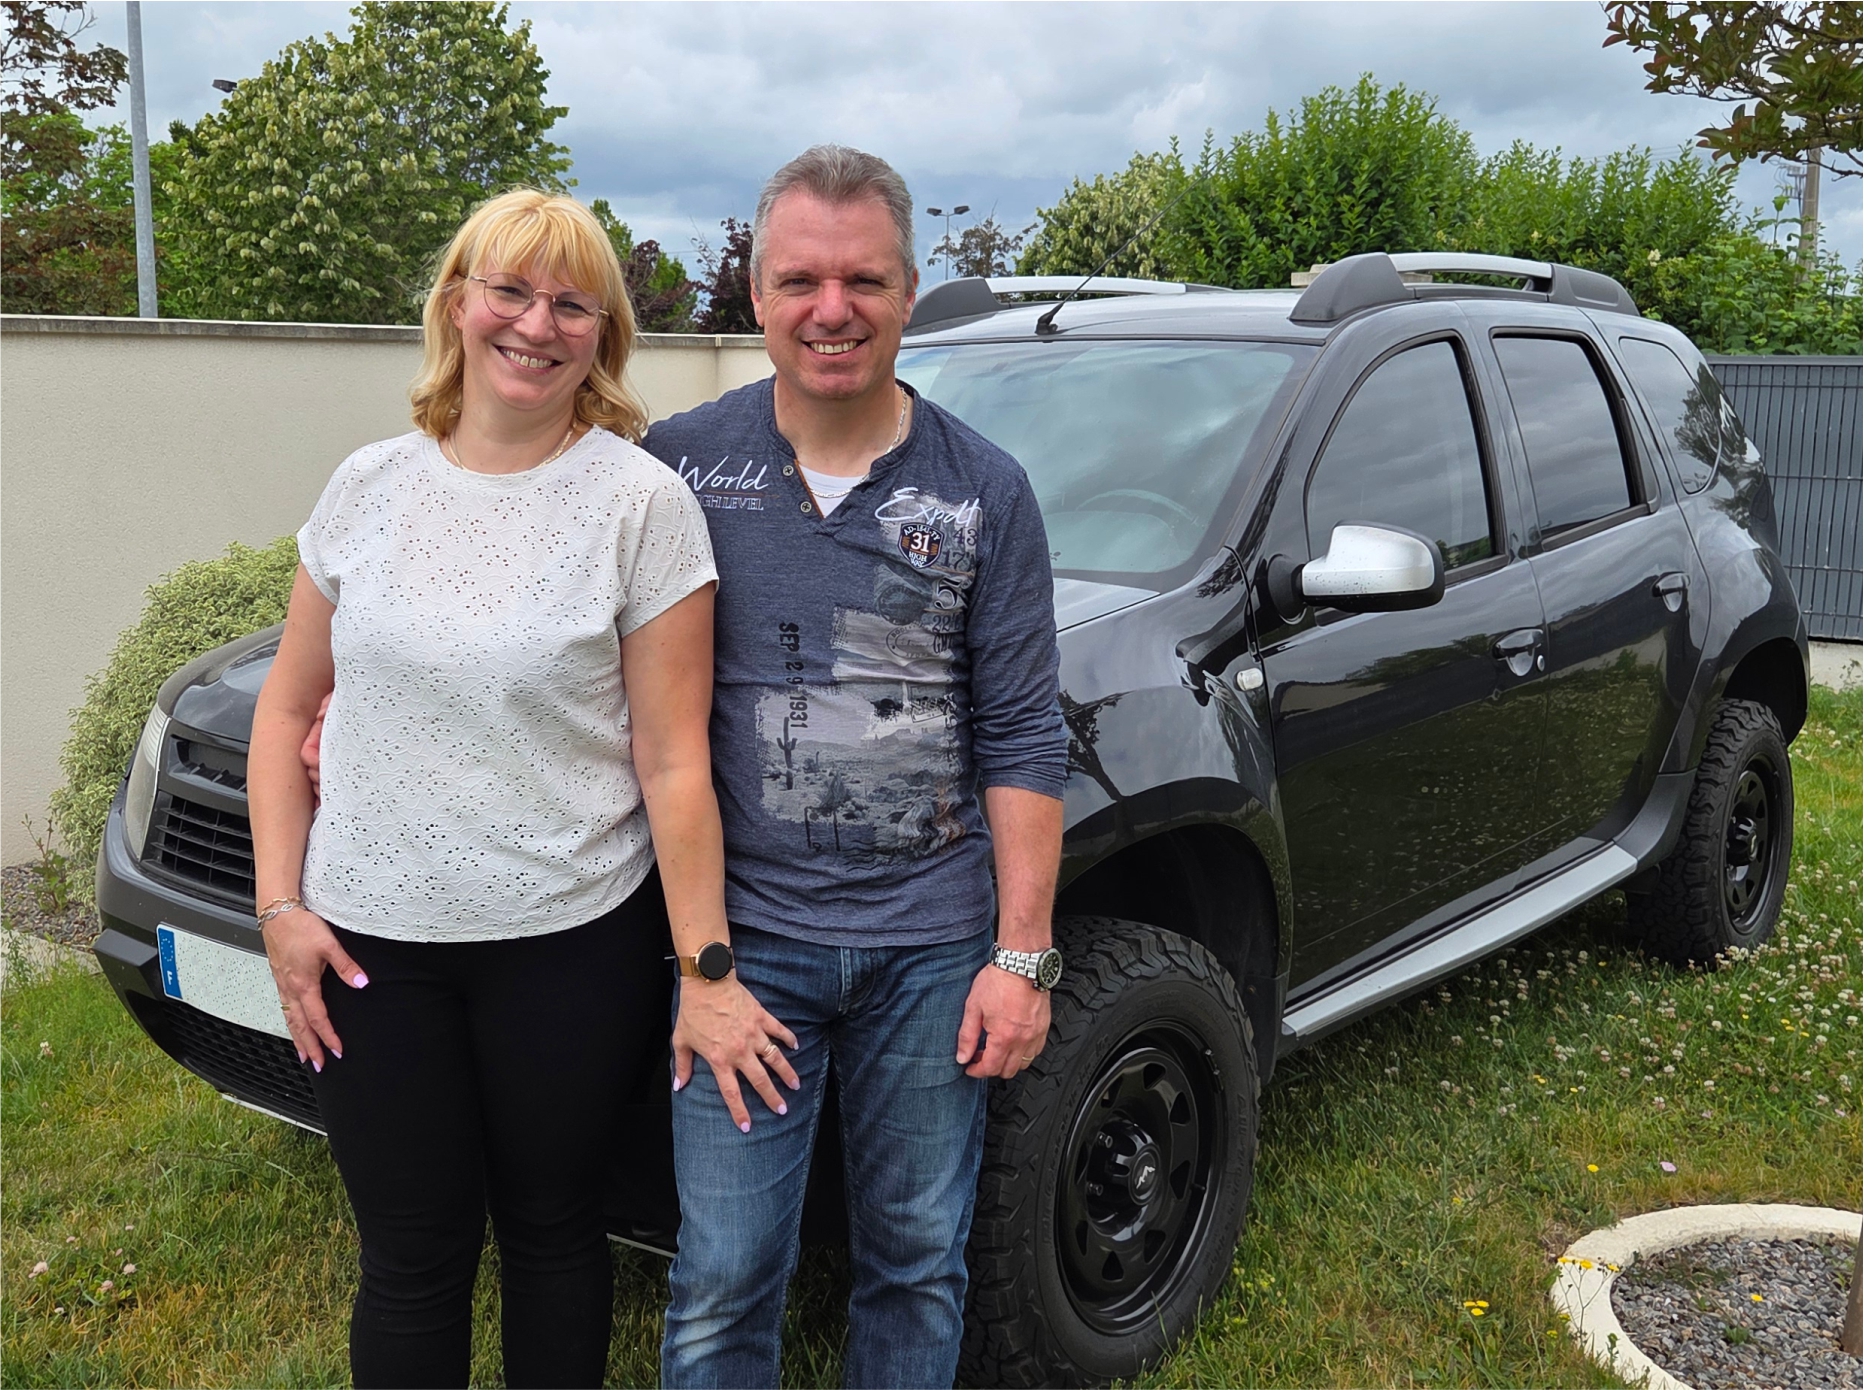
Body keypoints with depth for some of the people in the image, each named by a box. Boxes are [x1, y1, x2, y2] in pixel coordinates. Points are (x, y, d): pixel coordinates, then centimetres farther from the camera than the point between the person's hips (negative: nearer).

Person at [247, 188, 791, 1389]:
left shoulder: (642, 501, -9)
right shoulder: (369, 487, 3)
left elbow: (674, 762, -11)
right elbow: (288, 705, 10)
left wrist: (704, 971, -12)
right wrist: (281, 903, 1)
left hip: (573, 942, -3)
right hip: (370, 943, 3)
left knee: (552, 1232, 15)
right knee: (412, 1258, 13)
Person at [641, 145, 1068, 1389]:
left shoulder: (985, 491, -1)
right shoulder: (679, 466, -1)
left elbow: (1023, 739, -1)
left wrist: (1022, 956, -5)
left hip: (933, 942, 1)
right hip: (743, 934, 0)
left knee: (919, 1262, 14)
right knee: (725, 1277, 5)